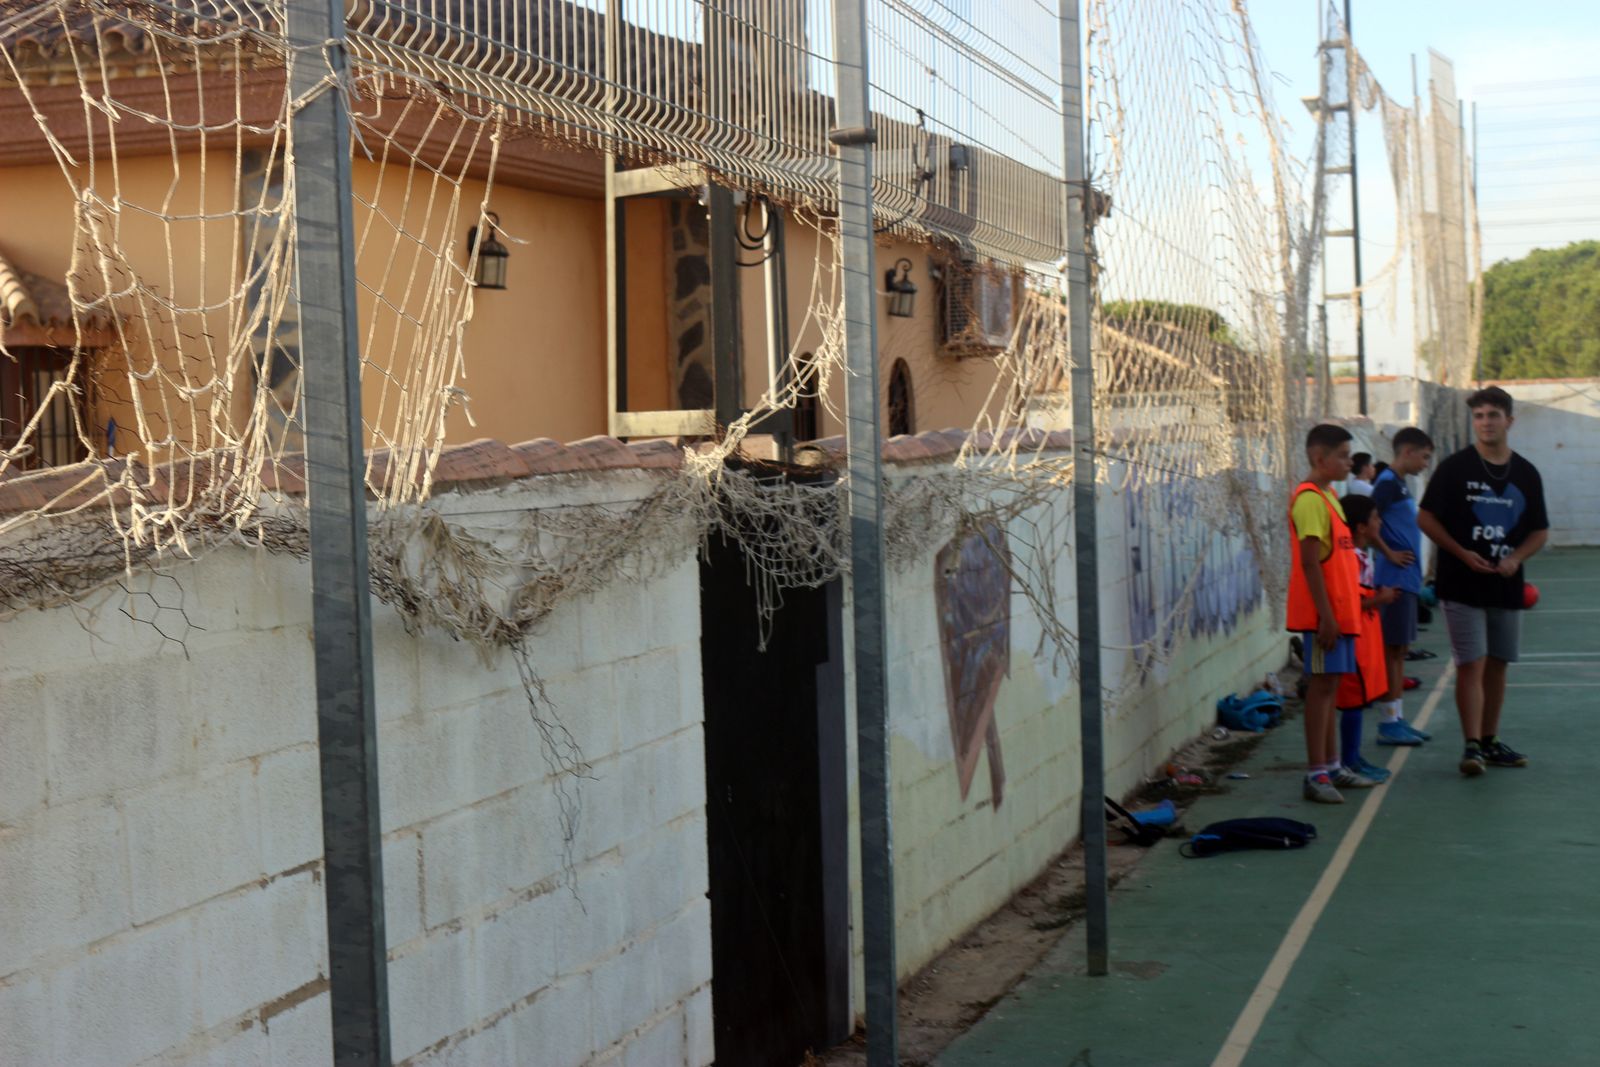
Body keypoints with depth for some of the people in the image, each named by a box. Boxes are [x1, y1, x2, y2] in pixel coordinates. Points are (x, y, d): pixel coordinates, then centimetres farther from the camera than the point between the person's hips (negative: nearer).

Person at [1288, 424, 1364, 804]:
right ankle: (1316, 774, -4)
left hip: (1339, 609, 9)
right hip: (1323, 612, -9)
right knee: (1322, 685, -7)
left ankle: (1330, 764, 21)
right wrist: (1326, 615, -22)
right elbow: (1309, 561, -20)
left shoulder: (1327, 496, 16)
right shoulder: (1309, 499, -15)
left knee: (1329, 685, 13)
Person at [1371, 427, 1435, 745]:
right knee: (1392, 649, -6)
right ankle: (1389, 723, -3)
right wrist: (1389, 554, -17)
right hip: (1395, 579, -10)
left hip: (1406, 579, 10)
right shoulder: (1387, 483, -13)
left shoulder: (1400, 484, 16)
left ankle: (1397, 719, 16)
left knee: (1400, 649, 11)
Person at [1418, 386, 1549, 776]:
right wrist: (1462, 553, -13)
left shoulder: (1526, 474, 7)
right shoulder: (1455, 468, -4)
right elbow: (1426, 518, -3)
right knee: (1471, 665, -9)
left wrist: (1516, 557, -7)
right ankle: (1473, 746, -7)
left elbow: (1540, 530, 12)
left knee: (1497, 665, 12)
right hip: (1462, 584, -4)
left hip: (1507, 585, 4)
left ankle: (1490, 741, 22)